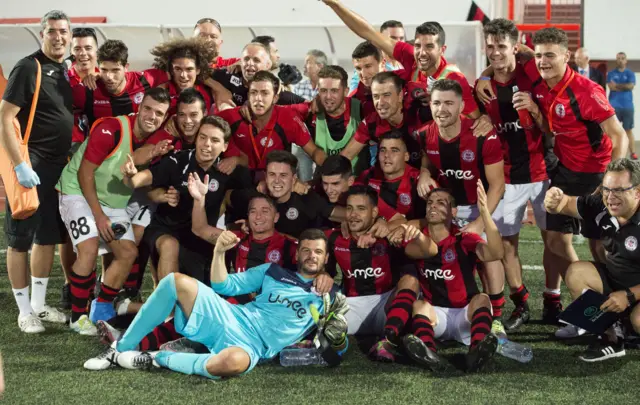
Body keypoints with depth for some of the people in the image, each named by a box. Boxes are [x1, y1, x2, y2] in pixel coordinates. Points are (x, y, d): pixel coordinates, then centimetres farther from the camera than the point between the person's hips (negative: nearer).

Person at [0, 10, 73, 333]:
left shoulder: (67, 72, 10)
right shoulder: (28, 68, -12)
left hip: (59, 168, 8)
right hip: (30, 167, -8)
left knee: (48, 238, 14)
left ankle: (39, 304, 25)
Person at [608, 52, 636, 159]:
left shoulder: (630, 73, 8)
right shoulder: (611, 74, 7)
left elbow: (631, 86, -8)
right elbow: (611, 87, -8)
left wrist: (617, 85, -6)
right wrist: (625, 87, -8)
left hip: (628, 106, 0)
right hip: (614, 105, 0)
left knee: (629, 130, 2)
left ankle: (633, 153, 1)